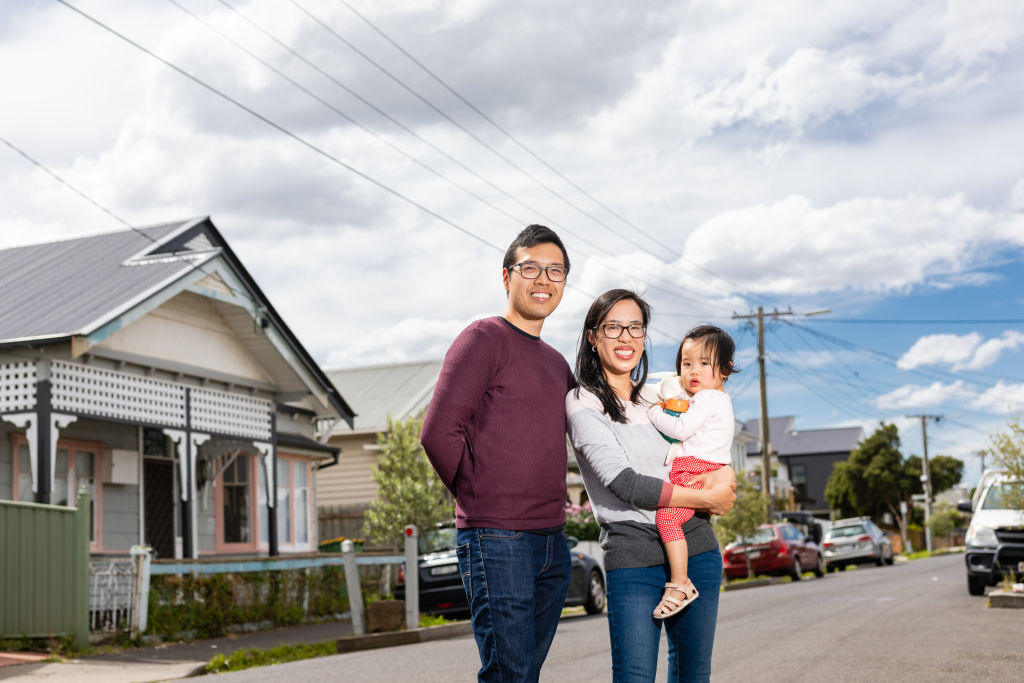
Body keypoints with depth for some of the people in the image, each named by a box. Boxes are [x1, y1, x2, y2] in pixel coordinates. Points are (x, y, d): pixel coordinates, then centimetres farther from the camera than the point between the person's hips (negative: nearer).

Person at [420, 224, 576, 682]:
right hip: (496, 540, -7)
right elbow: (439, 432, -13)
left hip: (552, 542, 7)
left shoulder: (557, 363, 18)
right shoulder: (484, 338, -4)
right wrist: (478, 498, -3)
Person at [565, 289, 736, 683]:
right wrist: (706, 498, -10)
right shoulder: (582, 404, -4)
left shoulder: (657, 397, 14)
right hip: (633, 558, -6)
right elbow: (625, 484, -13)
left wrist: (719, 484, 0)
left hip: (697, 549, 6)